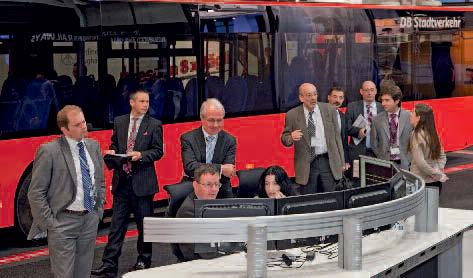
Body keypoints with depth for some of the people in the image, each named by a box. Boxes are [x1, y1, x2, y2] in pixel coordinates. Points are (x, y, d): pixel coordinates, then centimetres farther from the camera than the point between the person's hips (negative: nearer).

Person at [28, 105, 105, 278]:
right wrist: (49, 223, -12)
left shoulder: (93, 146, 7)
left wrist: (99, 210, 11)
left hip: (90, 219, 6)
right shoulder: (49, 152, -13)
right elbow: (35, 193, -10)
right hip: (63, 222, -6)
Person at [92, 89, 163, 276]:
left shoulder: (154, 125, -1)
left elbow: (158, 151, -3)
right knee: (117, 223, 2)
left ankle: (144, 260, 23)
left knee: (144, 223, 7)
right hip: (122, 180, 3)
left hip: (143, 182, -3)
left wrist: (141, 155, -18)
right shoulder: (119, 122, 9)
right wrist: (112, 152, -3)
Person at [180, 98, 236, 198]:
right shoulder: (188, 138, 1)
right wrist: (220, 168, -18)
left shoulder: (229, 141, 6)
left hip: (221, 193, 2)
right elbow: (189, 167, -13)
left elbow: (228, 172, -4)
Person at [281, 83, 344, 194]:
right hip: (306, 164, -1)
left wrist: (341, 162, 6)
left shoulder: (329, 110, 2)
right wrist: (291, 138, -19)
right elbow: (284, 138, 6)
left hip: (328, 161, 1)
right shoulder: (292, 115, -3)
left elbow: (336, 136, 7)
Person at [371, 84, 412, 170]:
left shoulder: (409, 117, 1)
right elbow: (374, 144, 10)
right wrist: (382, 159, 3)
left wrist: (409, 161, 0)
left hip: (404, 165, -1)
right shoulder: (377, 120, 5)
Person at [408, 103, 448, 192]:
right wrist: (439, 171, 4)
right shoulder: (432, 134, 9)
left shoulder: (417, 135, -15)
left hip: (422, 181, -8)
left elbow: (420, 162, -20)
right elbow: (442, 157, 15)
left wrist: (438, 175, -12)